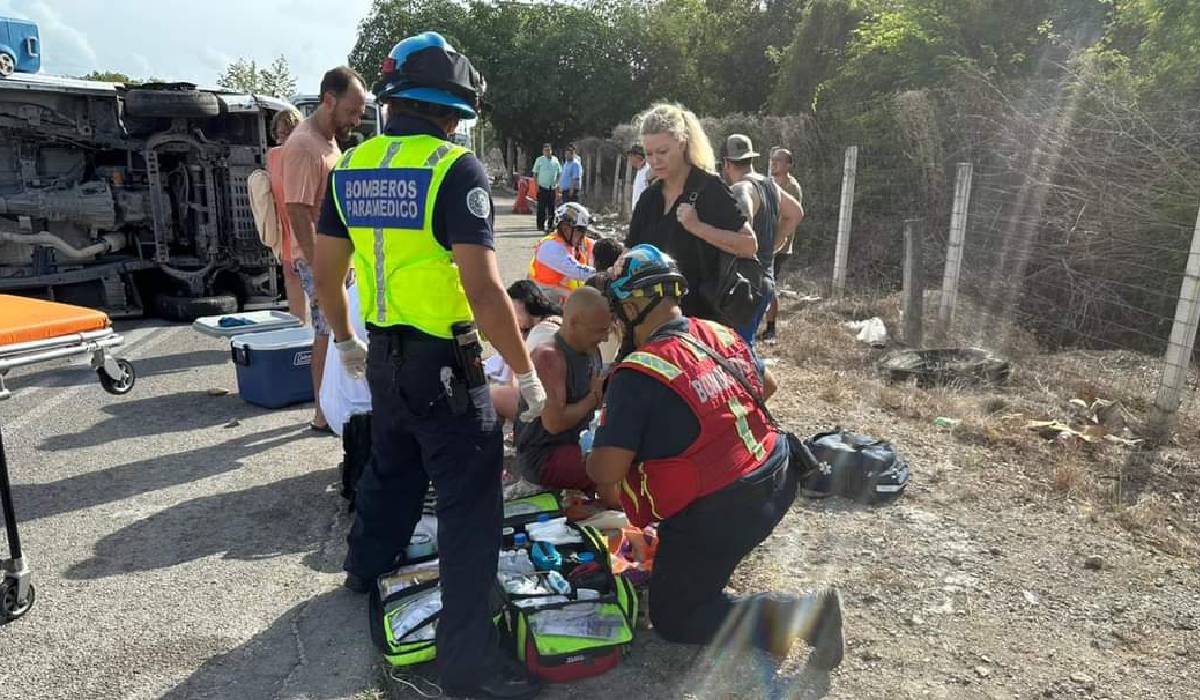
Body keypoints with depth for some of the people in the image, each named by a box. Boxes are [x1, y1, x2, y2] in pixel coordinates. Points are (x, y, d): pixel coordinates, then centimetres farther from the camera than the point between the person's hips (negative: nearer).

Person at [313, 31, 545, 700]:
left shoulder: (352, 166, 5)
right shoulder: (456, 167, -16)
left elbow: (326, 273, 11)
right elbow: (484, 291, -23)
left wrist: (347, 342, 26)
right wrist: (528, 375, -14)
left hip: (385, 356, 8)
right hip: (446, 365, -7)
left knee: (393, 466, 29)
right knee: (471, 498, 2)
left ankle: (367, 566, 52)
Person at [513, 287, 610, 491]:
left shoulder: (591, 352, 6)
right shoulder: (549, 356, -20)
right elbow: (554, 422, -26)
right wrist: (594, 396, -14)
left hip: (577, 445, 9)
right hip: (542, 457, -9)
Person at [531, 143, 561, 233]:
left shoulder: (555, 160, 10)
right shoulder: (539, 160, 1)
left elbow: (559, 173, 16)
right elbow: (535, 173, 1)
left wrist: (558, 185, 7)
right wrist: (536, 185, -8)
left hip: (553, 188, 3)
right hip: (542, 187, -3)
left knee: (551, 207, 7)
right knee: (541, 207, -3)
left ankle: (550, 225, 15)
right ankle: (540, 225, 3)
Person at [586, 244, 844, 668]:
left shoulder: (637, 375, -18)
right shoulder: (720, 335, 3)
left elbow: (604, 471, -19)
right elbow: (766, 386, 21)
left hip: (720, 510, -8)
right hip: (777, 478, 8)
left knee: (673, 617, 10)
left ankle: (789, 616, -9)